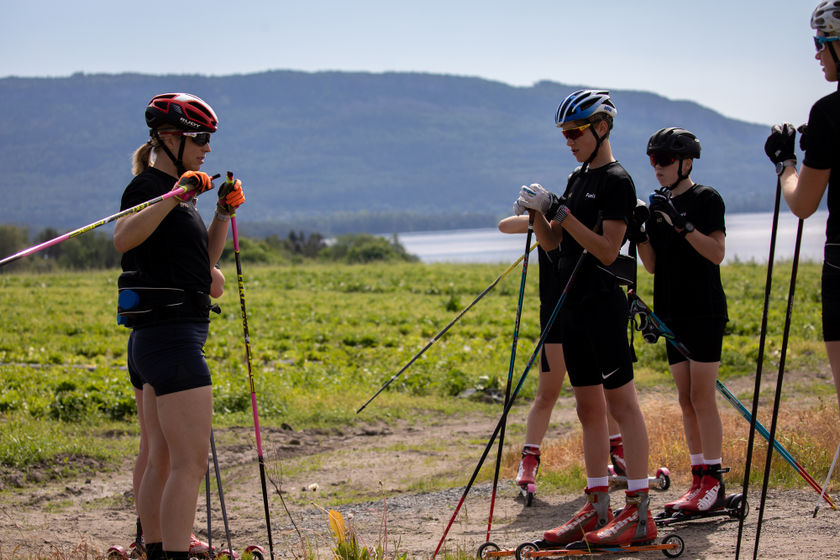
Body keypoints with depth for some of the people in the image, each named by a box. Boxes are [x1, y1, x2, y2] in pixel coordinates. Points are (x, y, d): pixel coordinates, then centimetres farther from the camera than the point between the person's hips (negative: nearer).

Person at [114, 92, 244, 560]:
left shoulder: (178, 192, 19)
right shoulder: (149, 186, -10)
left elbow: (204, 264, 21)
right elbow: (123, 239, -31)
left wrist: (224, 213, 10)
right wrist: (175, 196, -38)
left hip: (152, 342, 11)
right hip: (172, 333, -11)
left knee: (161, 460, 14)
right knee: (191, 463, -14)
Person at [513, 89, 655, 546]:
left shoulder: (617, 181, -9)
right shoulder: (577, 179, 17)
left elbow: (607, 251, -17)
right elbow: (552, 243, 17)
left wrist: (564, 215, -21)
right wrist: (538, 212, -1)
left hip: (603, 303, -9)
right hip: (573, 304, 9)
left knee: (621, 403, -8)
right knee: (588, 408, 10)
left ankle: (639, 513, -8)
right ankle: (597, 508, 14)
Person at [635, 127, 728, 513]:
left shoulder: (706, 199, -5)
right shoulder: (659, 205, 14)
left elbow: (717, 253, -15)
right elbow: (652, 265, 12)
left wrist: (681, 224, -24)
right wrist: (638, 233, -4)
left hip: (704, 311, -7)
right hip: (673, 313, 7)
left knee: (702, 397, -9)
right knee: (686, 400, 7)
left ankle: (714, 482, -7)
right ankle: (699, 480, 11)